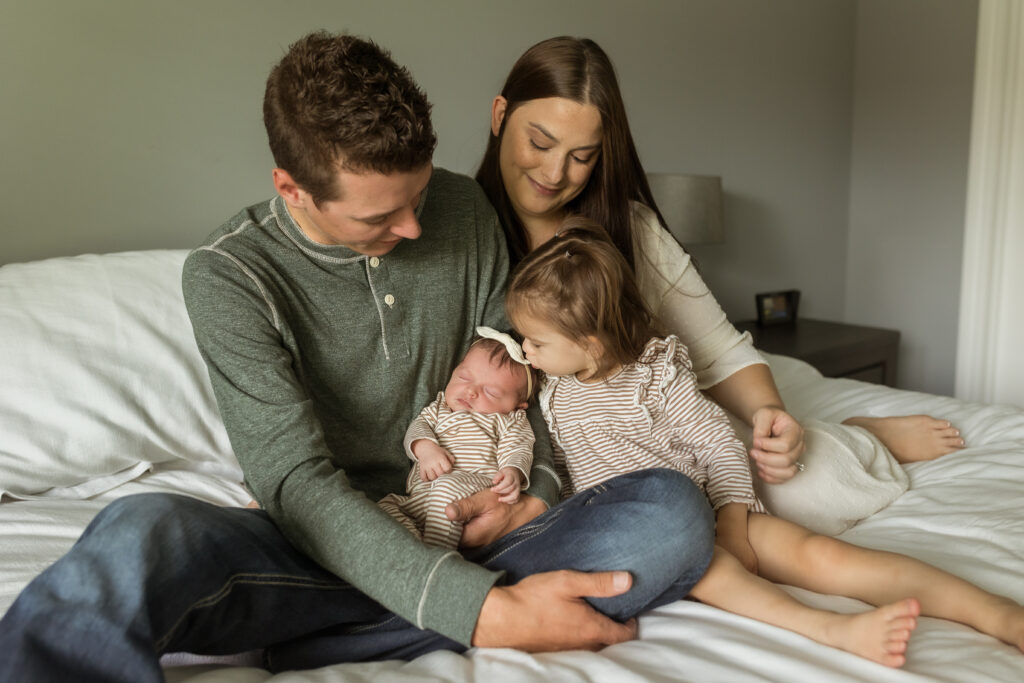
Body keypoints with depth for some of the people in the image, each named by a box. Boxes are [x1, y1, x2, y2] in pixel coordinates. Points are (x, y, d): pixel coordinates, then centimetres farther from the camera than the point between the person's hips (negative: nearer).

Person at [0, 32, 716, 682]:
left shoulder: (462, 210, 1)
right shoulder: (228, 275, -11)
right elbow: (296, 483, -20)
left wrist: (534, 482, -9)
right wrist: (485, 610, -30)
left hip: (463, 534, 6)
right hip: (326, 546, -5)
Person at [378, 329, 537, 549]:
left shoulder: (510, 421, 15)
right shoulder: (440, 407, 28)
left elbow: (516, 449, 1)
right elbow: (419, 425, 14)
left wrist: (513, 473, -25)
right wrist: (425, 447, -12)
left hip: (477, 487, -5)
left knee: (449, 484, -38)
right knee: (385, 505, -16)